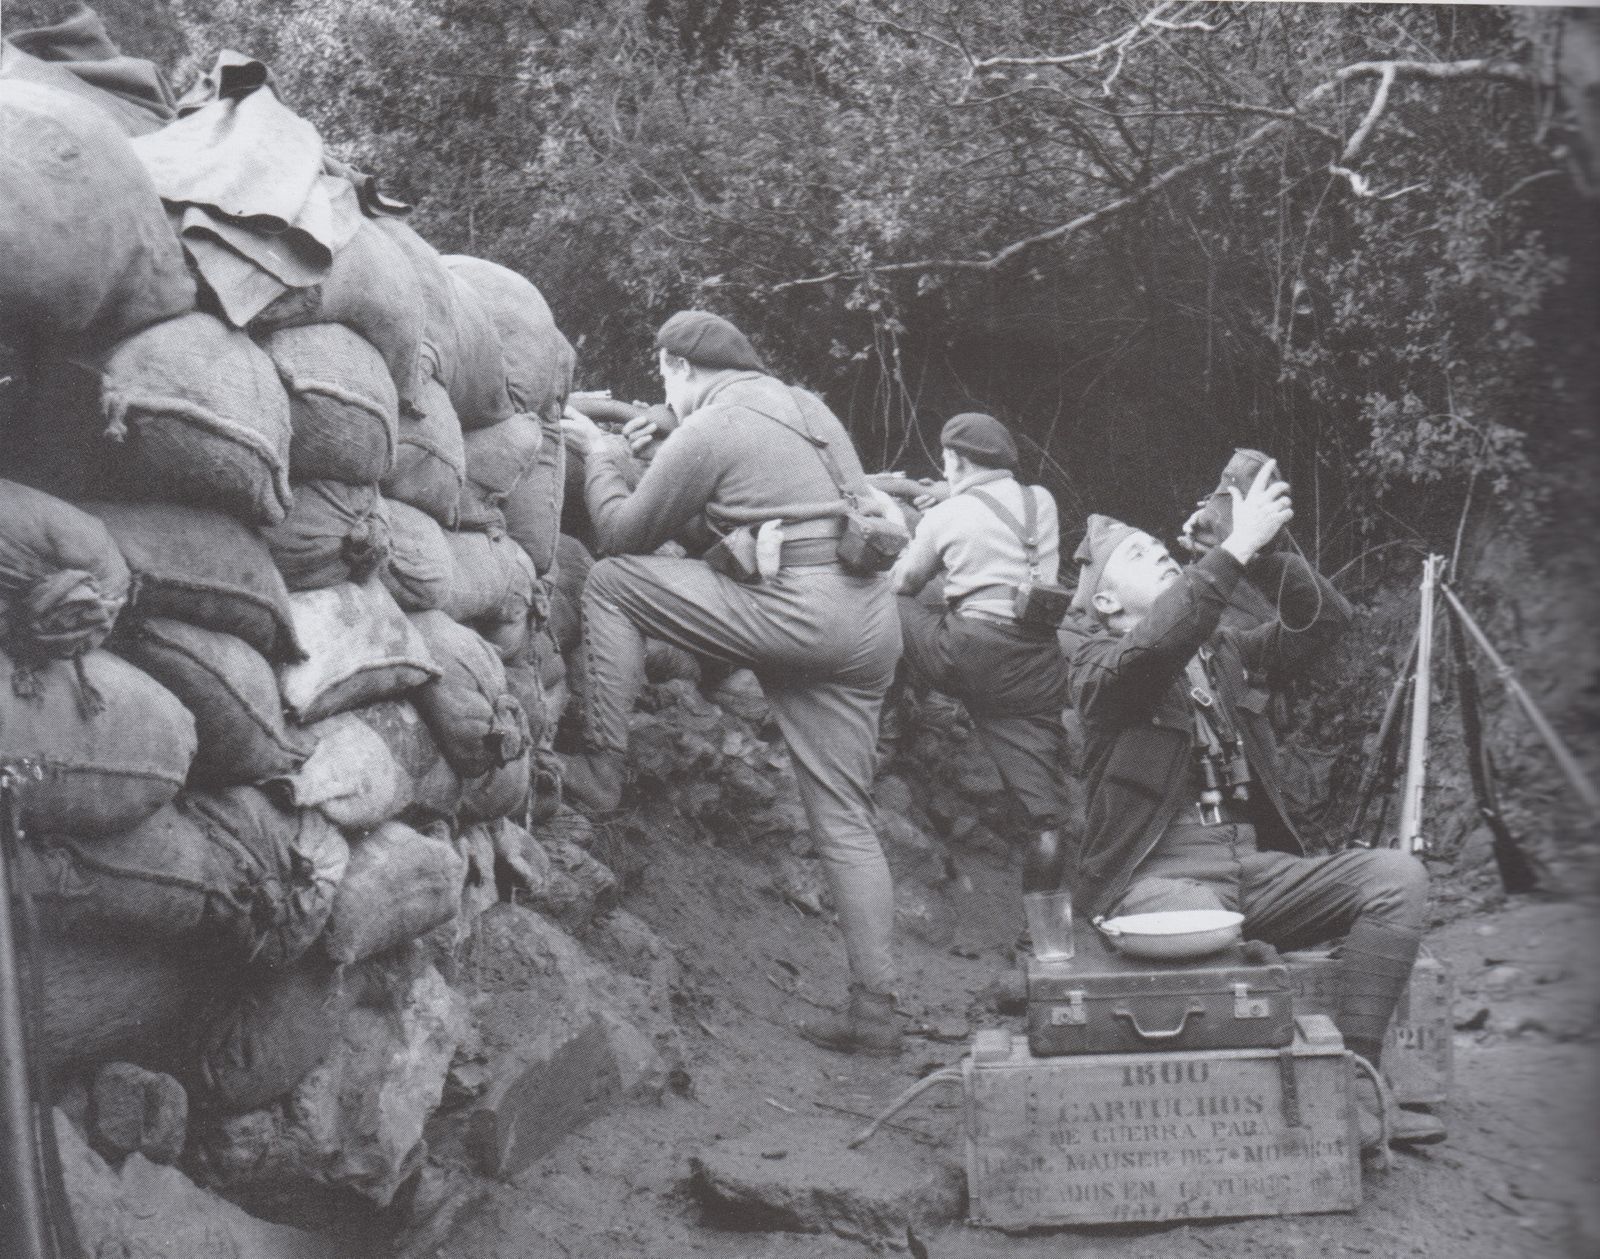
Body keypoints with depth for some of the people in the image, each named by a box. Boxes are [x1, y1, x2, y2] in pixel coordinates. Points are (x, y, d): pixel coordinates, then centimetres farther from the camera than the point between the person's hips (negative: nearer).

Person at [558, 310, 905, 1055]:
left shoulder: (706, 429, -1)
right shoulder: (807, 408, 22)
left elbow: (623, 532, 6)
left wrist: (602, 458, 23)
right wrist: (638, 459, 35)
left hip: (794, 612, -8)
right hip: (870, 624, 8)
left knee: (612, 582, 5)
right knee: (845, 821, 10)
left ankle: (600, 767, 6)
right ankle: (874, 1009, 9)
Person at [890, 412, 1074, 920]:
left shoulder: (946, 516, 4)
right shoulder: (1042, 502, 14)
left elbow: (902, 584, 15)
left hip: (970, 651, -4)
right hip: (1038, 664, 4)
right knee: (1033, 753, 3)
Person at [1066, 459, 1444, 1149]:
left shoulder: (1225, 652, 22)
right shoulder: (1099, 660, 3)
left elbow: (1325, 615, 13)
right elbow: (1155, 643, -21)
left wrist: (1263, 549, -3)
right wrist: (1237, 546, -22)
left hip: (1254, 869, 6)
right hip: (1159, 876, -6)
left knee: (1397, 874, -14)